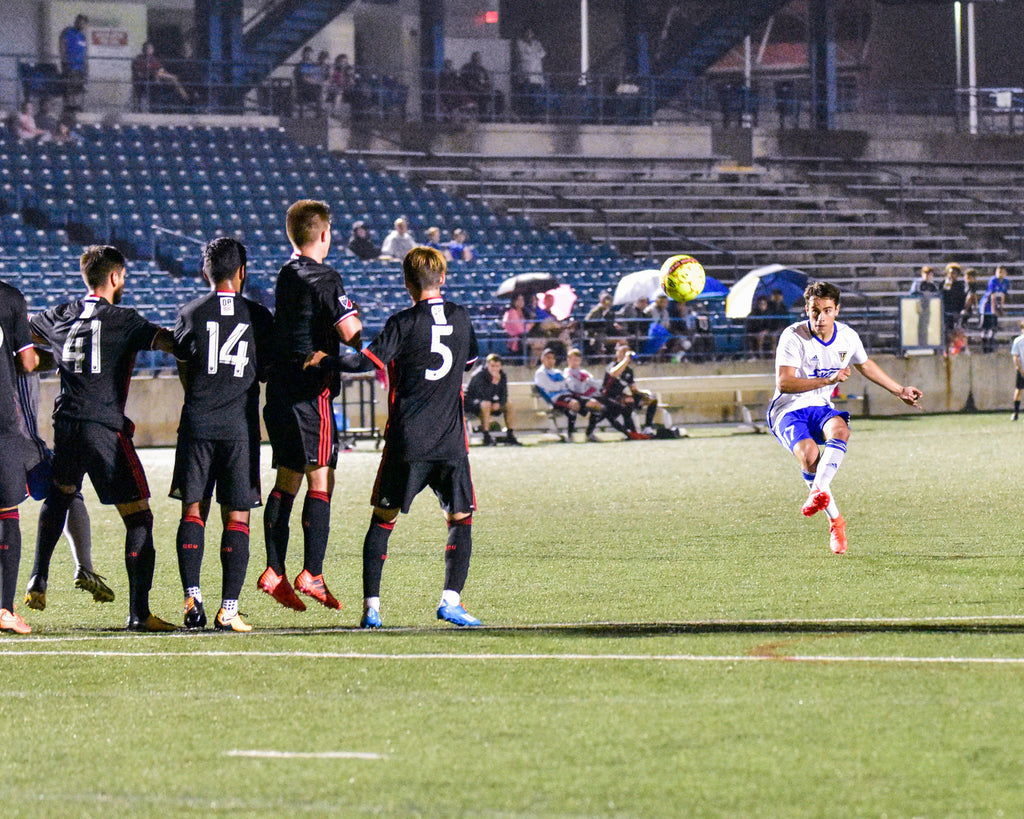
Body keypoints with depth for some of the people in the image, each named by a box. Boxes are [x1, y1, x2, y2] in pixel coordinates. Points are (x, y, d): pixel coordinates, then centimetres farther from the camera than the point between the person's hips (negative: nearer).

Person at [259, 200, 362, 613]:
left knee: (287, 480, 10)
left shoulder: (285, 275, 13)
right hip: (312, 390, -8)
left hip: (279, 389, 8)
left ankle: (275, 571, 5)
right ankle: (312, 573, -10)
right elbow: (351, 333, -17)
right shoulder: (323, 278, -11)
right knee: (320, 481, -5)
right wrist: (354, 316, 3)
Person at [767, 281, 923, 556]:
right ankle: (835, 520, -18)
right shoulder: (793, 337, -18)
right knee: (809, 454, -31)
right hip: (789, 410, -4)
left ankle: (820, 490, -50)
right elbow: (784, 383, -26)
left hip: (821, 408, 4)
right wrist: (829, 380, -34)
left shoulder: (848, 337, 0)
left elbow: (865, 365, 21)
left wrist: (900, 391, 29)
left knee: (840, 430, -32)